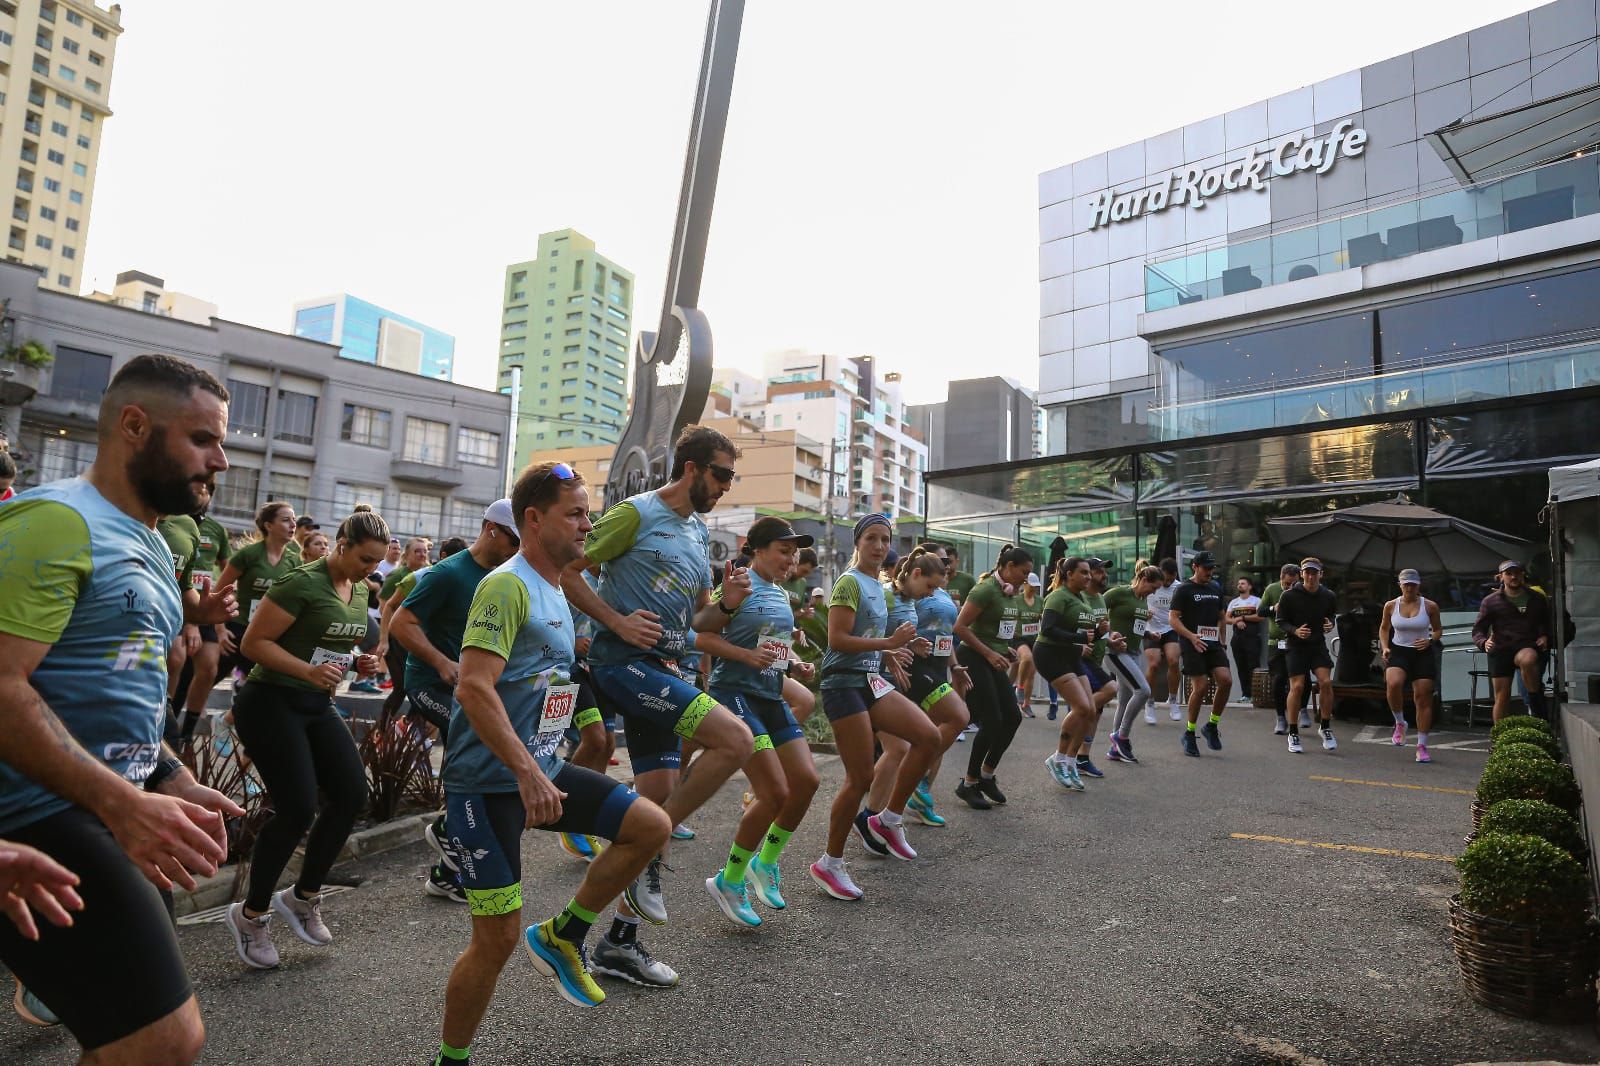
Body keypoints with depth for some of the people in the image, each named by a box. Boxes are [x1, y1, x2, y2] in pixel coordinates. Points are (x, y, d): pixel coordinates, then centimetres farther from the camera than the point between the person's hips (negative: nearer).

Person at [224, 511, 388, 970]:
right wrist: (308, 671, -29)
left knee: (351, 794, -1)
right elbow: (254, 642, -18)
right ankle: (250, 915, 12)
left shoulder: (360, 592, 8)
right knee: (297, 810, -11)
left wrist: (356, 664, 1)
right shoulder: (302, 583, -17)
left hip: (318, 706, 8)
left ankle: (303, 897, 18)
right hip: (271, 703, -8)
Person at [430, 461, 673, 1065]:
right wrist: (528, 775, -29)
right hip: (490, 782, -8)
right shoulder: (508, 585, -16)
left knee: (651, 826, -1)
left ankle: (561, 937, 12)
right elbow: (474, 687, -26)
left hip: (540, 769, 8)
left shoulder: (556, 592, 12)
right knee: (498, 940, -1)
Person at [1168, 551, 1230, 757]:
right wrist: (1192, 636, -21)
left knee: (1226, 680, -13)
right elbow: (1173, 618, -8)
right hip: (1193, 645, -5)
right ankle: (1189, 733, 7)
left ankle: (1212, 725, 6)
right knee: (1200, 688, -9)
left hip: (1213, 644, 5)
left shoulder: (1216, 589, 17)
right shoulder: (1184, 589, -2)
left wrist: (1222, 644, 18)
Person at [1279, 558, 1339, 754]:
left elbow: (1332, 616, 19)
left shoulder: (1329, 596, 2)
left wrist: (1330, 624, -4)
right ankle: (1293, 733, 6)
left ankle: (1326, 728, 6)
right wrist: (1295, 631, -20)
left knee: (1326, 682, -13)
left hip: (1318, 644, 3)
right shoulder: (1290, 596, -8)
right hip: (1296, 646, -3)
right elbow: (1281, 621, -2)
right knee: (1297, 687, -7)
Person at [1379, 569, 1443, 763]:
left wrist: (1430, 640, -9)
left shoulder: (1430, 606, -1)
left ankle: (1422, 746, 11)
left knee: (1423, 698, 1)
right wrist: (1385, 647, 2)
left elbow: (1438, 630, 11)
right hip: (1398, 652, 0)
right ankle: (1400, 723, -3)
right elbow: (1384, 628, 15)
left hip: (1422, 654, 0)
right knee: (1393, 684, -29)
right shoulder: (1391, 606, 2)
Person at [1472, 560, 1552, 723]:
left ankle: (1537, 702, -19)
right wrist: (1483, 642, -16)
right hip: (1500, 649, 0)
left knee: (1527, 659, -38)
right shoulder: (1490, 601, 5)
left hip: (1527, 646, 0)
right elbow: (1478, 630, 5)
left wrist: (1545, 636, 3)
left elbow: (1547, 623, 24)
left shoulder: (1537, 599, 12)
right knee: (1502, 696, -1)